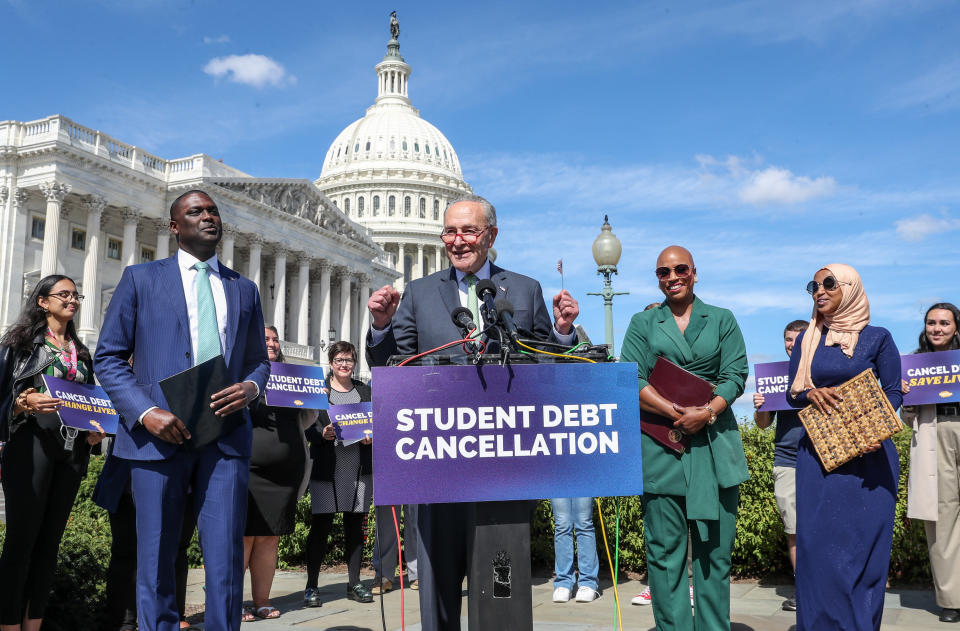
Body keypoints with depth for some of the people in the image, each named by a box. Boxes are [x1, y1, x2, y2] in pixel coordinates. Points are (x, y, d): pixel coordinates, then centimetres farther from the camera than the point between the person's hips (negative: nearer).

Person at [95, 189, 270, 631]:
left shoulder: (243, 289, 17)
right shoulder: (141, 279, 8)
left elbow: (258, 359, 20)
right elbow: (108, 357, 4)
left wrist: (251, 387, -4)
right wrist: (145, 412, -11)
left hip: (226, 437, 2)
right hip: (160, 435, -2)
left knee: (226, 560, -1)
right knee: (155, 562, 6)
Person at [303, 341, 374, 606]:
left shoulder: (364, 391, 15)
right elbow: (306, 425, 0)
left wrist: (370, 437, -4)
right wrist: (322, 434, -18)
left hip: (359, 468, 3)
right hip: (326, 468, -3)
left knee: (355, 524, 7)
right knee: (321, 525, -4)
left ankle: (354, 584, 17)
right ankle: (311, 586, 6)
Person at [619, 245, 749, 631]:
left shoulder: (722, 320, 13)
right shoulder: (642, 323, 12)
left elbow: (735, 375, 4)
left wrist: (706, 413, -13)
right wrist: (677, 413, -11)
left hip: (713, 442, 1)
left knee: (714, 546, 2)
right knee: (664, 548, -1)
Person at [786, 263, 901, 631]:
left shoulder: (876, 338, 1)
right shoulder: (806, 341, 10)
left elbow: (893, 392, 0)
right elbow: (792, 394, 11)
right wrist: (811, 395, -11)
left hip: (868, 454, -3)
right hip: (817, 453, 3)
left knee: (863, 541, 0)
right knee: (817, 541, 1)